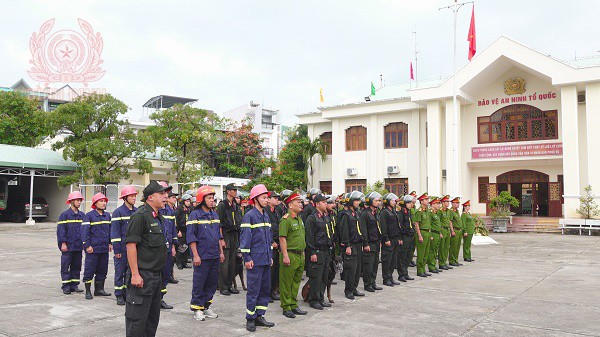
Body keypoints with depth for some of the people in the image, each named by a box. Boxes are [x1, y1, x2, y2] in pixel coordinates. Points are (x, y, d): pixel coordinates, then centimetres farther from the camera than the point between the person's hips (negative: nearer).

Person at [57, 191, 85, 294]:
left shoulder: (82, 215, 11)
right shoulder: (64, 215, -5)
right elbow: (60, 230, -9)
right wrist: (63, 243, -14)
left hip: (79, 246, 5)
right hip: (68, 247, -5)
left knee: (77, 267, 10)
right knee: (65, 267, 0)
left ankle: (74, 285, 17)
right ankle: (66, 286, 7)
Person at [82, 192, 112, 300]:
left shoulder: (107, 215, 12)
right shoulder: (89, 215, -6)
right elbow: (84, 231, -10)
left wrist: (110, 243, 15)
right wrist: (87, 245, -14)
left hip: (104, 248, 6)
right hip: (93, 249, -6)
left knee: (102, 269, 11)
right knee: (89, 270, 0)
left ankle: (99, 289, 22)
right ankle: (88, 291, 9)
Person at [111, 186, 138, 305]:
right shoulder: (118, 212, -6)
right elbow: (114, 232, -8)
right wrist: (116, 249, -11)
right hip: (122, 248, -5)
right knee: (120, 272, 3)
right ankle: (119, 295, 11)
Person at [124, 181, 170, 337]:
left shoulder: (159, 217, 14)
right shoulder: (140, 215, -14)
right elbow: (131, 245, -19)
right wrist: (135, 274, -22)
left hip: (156, 275, 9)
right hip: (142, 275, -9)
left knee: (153, 316, 18)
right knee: (137, 317, -1)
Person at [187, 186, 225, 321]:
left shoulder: (214, 215, 13)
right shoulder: (195, 215, -8)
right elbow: (191, 237, -11)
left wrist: (221, 252, 16)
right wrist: (195, 255, -15)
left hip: (215, 256, 7)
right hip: (201, 257, -7)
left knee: (212, 283, 11)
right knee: (199, 283, 1)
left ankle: (206, 307, 24)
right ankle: (197, 308, 13)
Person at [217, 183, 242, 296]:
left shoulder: (236, 205, 15)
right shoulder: (222, 205, -7)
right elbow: (219, 223, -11)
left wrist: (238, 238, 15)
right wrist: (221, 239, -16)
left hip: (235, 236, 7)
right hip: (226, 235, -7)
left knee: (232, 261, 9)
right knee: (224, 262, -5)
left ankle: (229, 285, 17)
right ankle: (223, 287, 2)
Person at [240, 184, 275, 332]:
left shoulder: (266, 216, 14)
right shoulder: (249, 216, -11)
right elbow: (245, 238, -13)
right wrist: (247, 258, -15)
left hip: (266, 260, 8)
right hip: (255, 260, -8)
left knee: (265, 289, 12)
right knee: (253, 290, -2)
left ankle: (259, 316, 23)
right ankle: (250, 319, 10)